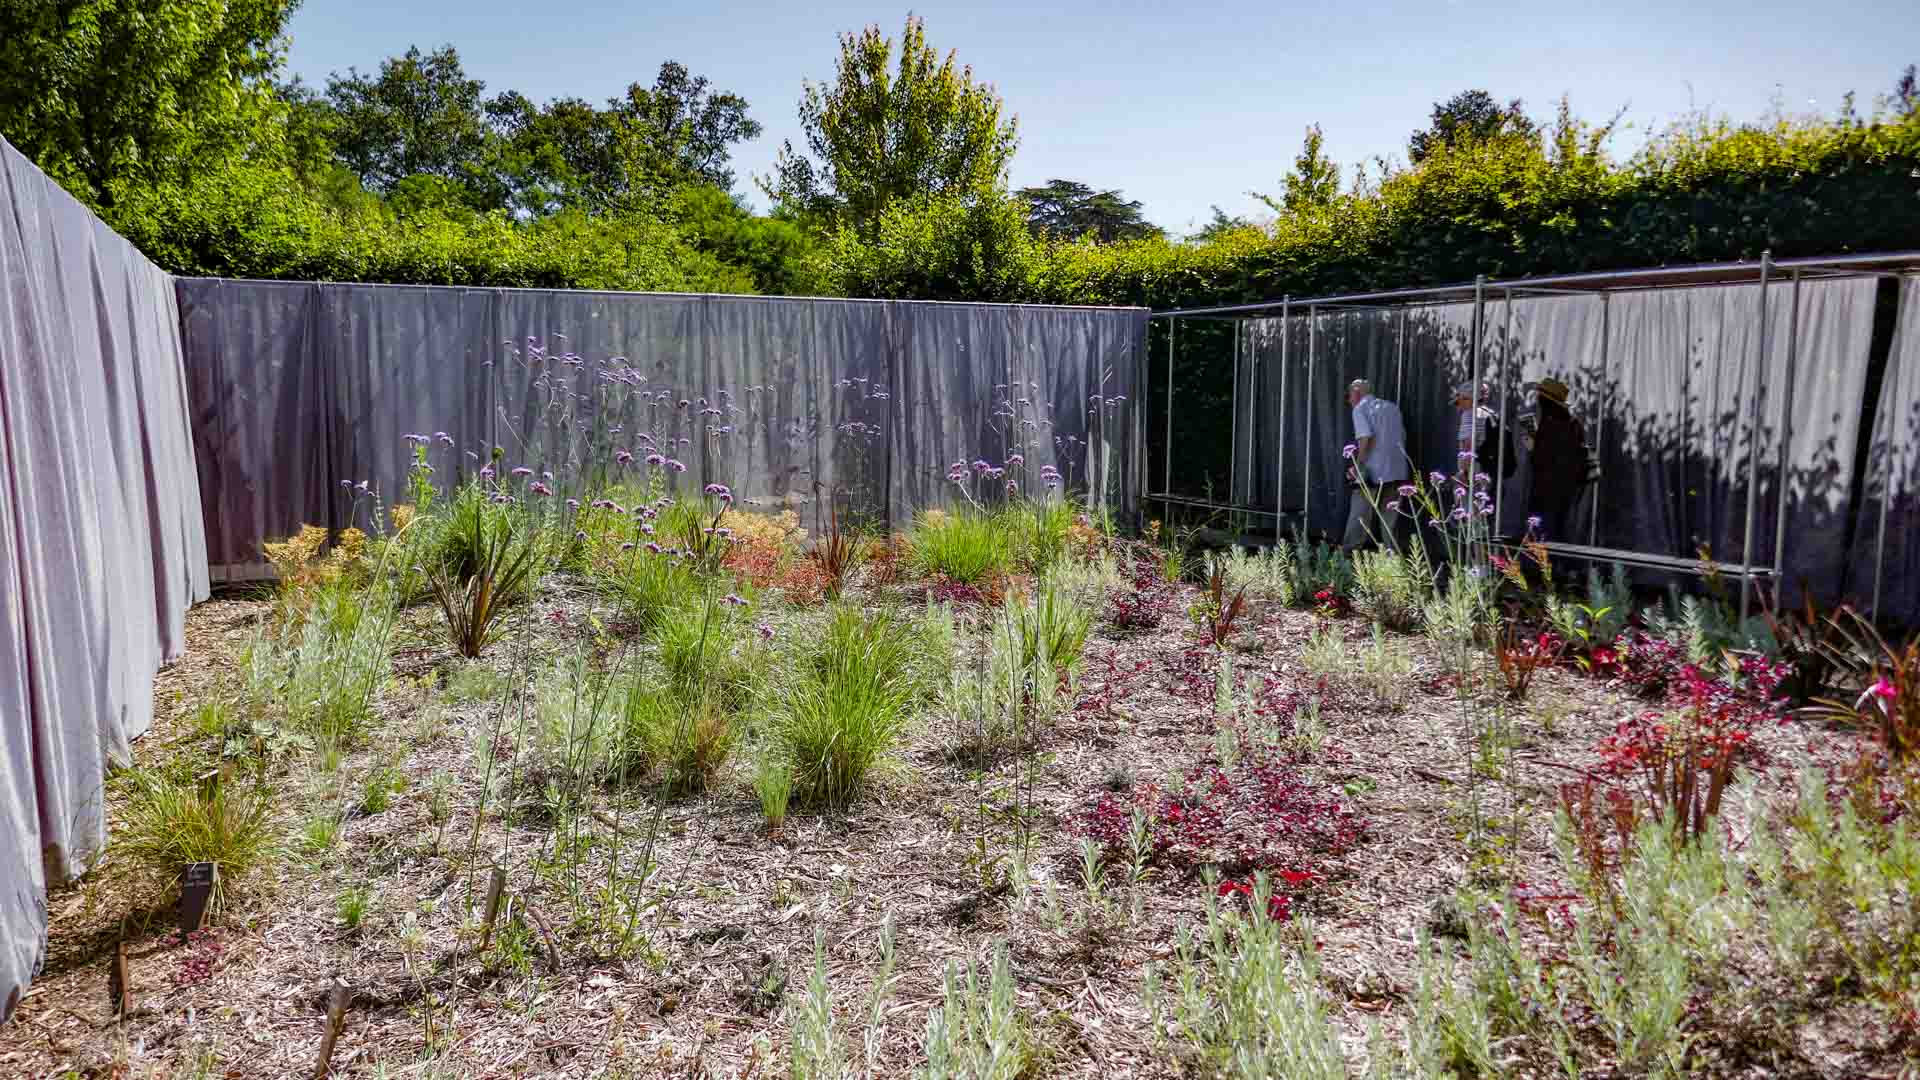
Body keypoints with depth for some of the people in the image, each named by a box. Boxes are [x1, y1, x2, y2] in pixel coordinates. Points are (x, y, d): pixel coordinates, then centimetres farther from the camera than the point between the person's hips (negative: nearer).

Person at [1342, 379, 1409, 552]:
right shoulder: (1392, 407, 17)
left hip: (1372, 472, -5)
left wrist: (1358, 465, -9)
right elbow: (1403, 437, 16)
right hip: (1398, 472, 6)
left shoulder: (1360, 409, -1)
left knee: (1359, 518, 0)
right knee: (1390, 520, 10)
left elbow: (1366, 438, -14)